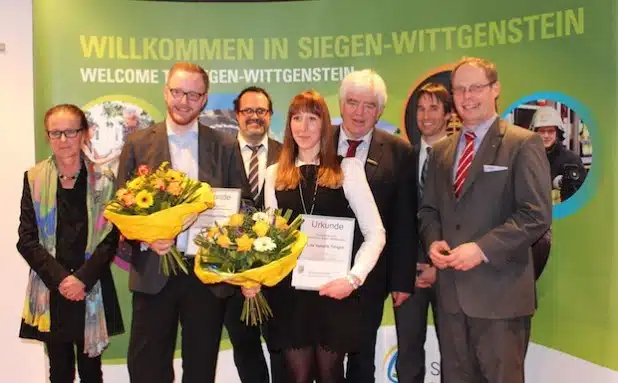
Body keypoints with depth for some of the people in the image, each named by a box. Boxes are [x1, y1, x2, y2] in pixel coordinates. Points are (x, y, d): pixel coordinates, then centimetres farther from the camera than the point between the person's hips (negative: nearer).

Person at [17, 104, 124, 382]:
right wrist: (59, 278, -11)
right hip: (50, 293, 1)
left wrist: (83, 278, -14)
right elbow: (26, 239, -1)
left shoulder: (103, 181, 0)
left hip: (92, 292, 0)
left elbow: (110, 237, -3)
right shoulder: (34, 179, 3)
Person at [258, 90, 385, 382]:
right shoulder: (275, 174, 8)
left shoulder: (347, 168, -1)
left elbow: (375, 233, -4)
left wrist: (353, 278, -14)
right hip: (287, 293, 2)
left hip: (333, 291, -2)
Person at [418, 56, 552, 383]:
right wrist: (433, 241, -4)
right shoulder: (441, 150, 14)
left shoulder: (523, 144, -5)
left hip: (500, 290, -5)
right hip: (450, 289, 6)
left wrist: (482, 249, -19)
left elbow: (537, 214, -12)